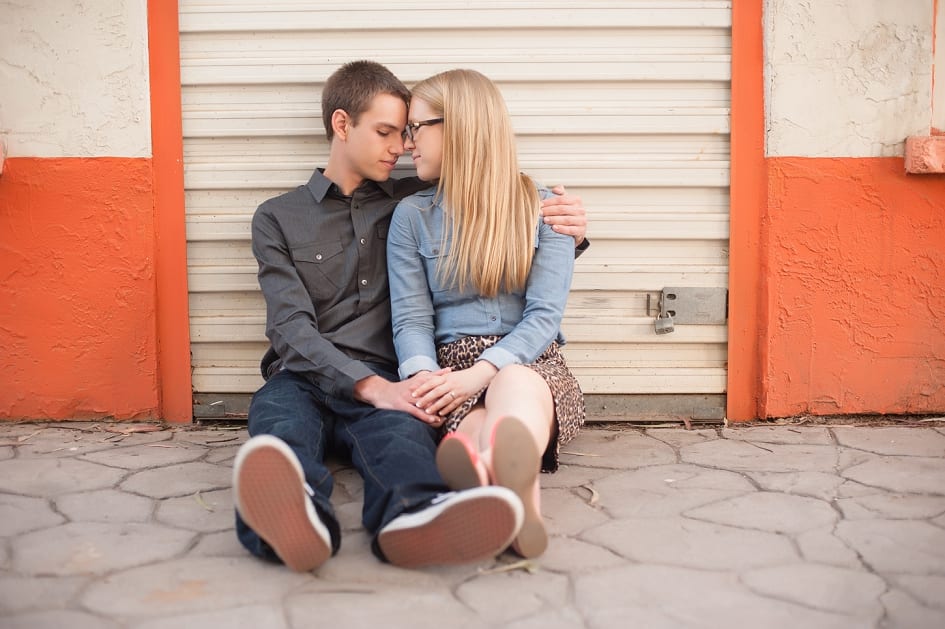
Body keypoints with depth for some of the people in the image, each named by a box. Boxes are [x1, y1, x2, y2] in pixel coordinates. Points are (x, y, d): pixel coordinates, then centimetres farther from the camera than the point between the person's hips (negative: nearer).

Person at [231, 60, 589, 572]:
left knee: (398, 428, -37)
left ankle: (413, 517, -70)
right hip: (303, 380, 0)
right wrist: (371, 386, -20)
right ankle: (291, 512, -71)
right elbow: (292, 329, 0)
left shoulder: (417, 202, 21)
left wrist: (564, 225, 5)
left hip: (384, 382, 1)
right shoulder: (278, 218, 14)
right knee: (278, 416, -38)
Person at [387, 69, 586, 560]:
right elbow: (411, 318, 3)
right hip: (450, 366, 1)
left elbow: (545, 315, -2)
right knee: (476, 425, -37)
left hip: (530, 363, -1)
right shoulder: (411, 217, 14)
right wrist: (424, 378, -20)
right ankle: (518, 490, -71)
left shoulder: (543, 208, 9)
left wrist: (479, 374, -19)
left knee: (515, 386, -40)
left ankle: (492, 475, -73)